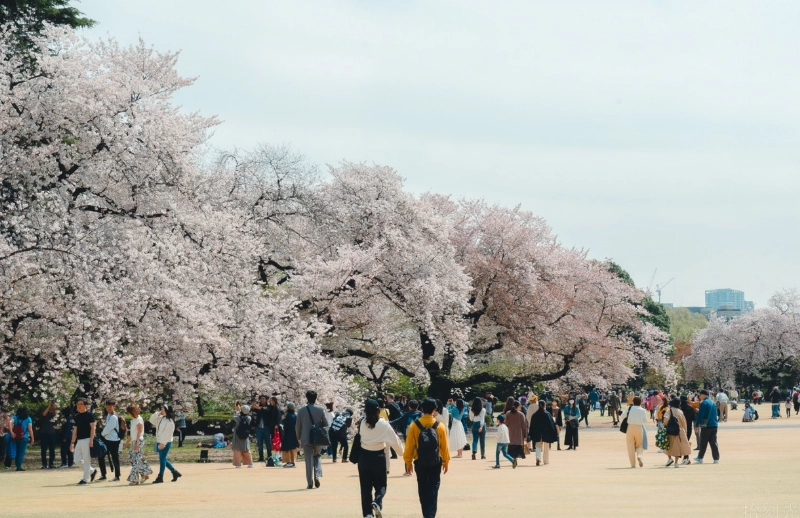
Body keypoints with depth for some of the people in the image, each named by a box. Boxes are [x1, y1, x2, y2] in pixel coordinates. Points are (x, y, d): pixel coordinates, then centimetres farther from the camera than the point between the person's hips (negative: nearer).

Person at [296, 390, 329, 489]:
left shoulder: (301, 411, -4)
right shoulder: (321, 410, -5)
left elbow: (298, 426, 0)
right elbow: (326, 424, -2)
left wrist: (299, 438, 14)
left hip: (306, 439, -1)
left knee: (309, 460, 4)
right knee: (317, 456, 19)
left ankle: (310, 483, 1)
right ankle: (317, 475, -3)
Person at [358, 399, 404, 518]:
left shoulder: (362, 423, -6)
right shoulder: (383, 424, -11)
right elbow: (394, 440, -6)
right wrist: (402, 452, 9)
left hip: (364, 457, 2)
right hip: (378, 457, -2)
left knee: (365, 487, 9)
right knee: (380, 485, 11)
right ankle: (377, 502, -19)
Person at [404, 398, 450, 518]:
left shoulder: (414, 426, -8)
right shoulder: (439, 426, -8)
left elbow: (409, 446, -5)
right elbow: (444, 446, -2)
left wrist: (408, 462, 7)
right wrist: (446, 462, 11)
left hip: (420, 462, 1)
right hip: (435, 462, -1)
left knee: (423, 489, 14)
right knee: (433, 489, 4)